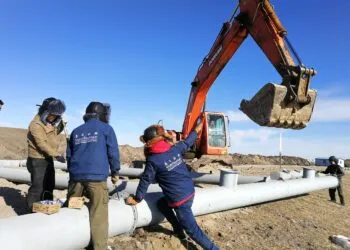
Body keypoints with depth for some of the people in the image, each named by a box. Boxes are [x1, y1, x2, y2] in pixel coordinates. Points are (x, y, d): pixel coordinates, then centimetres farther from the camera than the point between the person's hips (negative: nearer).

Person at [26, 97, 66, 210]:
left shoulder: (52, 123, 8)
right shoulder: (36, 124, -17)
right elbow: (41, 143, -25)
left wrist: (60, 124, 1)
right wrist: (56, 155, -33)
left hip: (48, 159, 9)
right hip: (37, 160, -9)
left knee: (49, 187, 17)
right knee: (37, 187, -5)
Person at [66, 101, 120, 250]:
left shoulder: (76, 131, 16)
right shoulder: (106, 129, 3)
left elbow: (69, 154, 21)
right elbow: (113, 152, 2)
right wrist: (115, 172, 15)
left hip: (76, 176, 5)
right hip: (96, 177, -5)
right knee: (99, 215, -1)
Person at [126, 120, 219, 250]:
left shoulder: (153, 160, -16)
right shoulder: (176, 148, -2)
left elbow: (145, 181, -8)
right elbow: (188, 141, 15)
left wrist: (137, 199, 7)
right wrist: (199, 127, 33)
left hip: (179, 199, -8)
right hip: (190, 191, 8)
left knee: (192, 229, 6)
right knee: (162, 204, 27)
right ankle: (178, 230, 36)